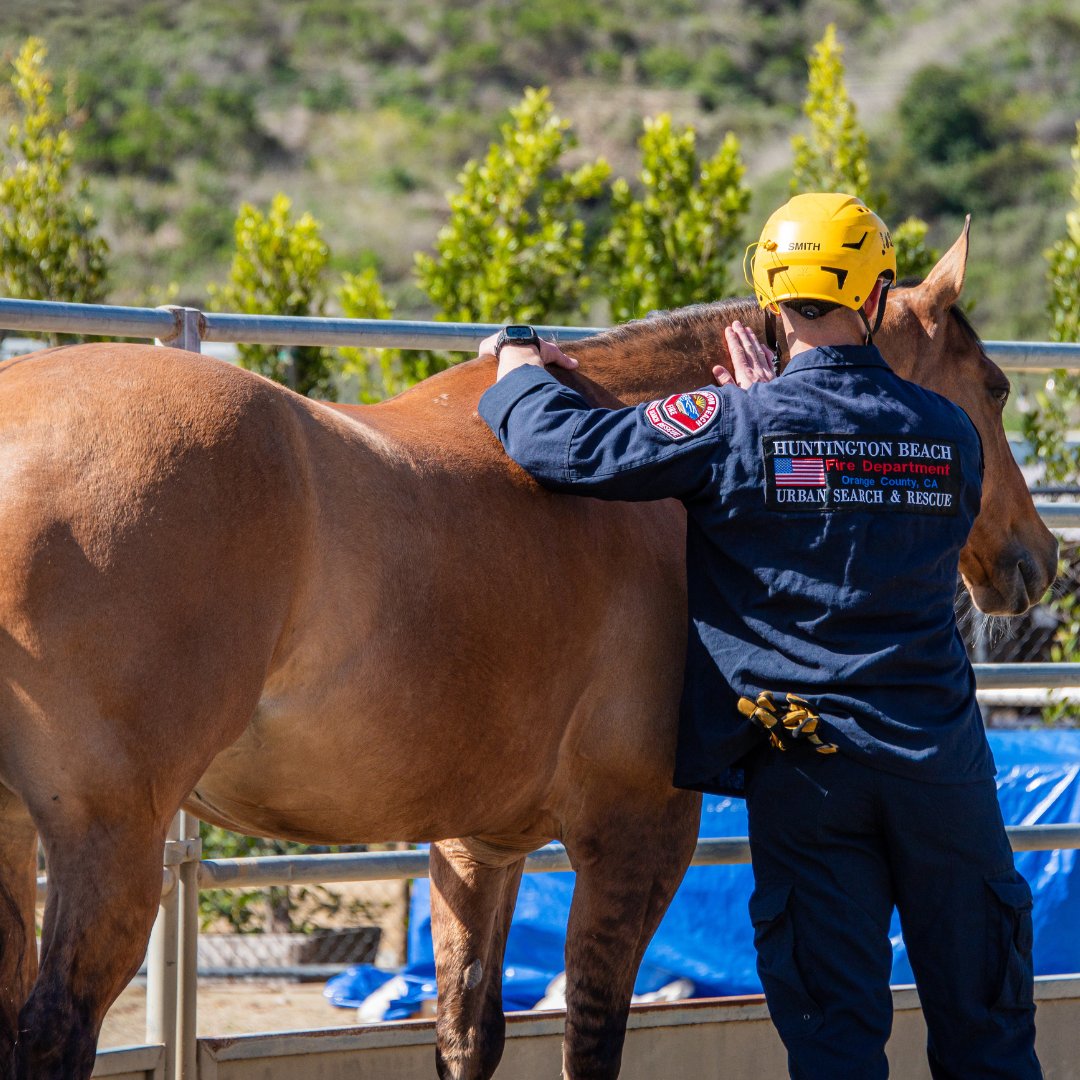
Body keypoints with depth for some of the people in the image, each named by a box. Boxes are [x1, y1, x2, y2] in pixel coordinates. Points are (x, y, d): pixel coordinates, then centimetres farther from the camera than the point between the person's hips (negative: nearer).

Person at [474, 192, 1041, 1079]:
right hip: (939, 755, 2)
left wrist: (520, 369, 7)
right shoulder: (952, 434, 1)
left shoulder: (734, 426, -10)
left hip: (799, 765, -1)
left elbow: (572, 451, -15)